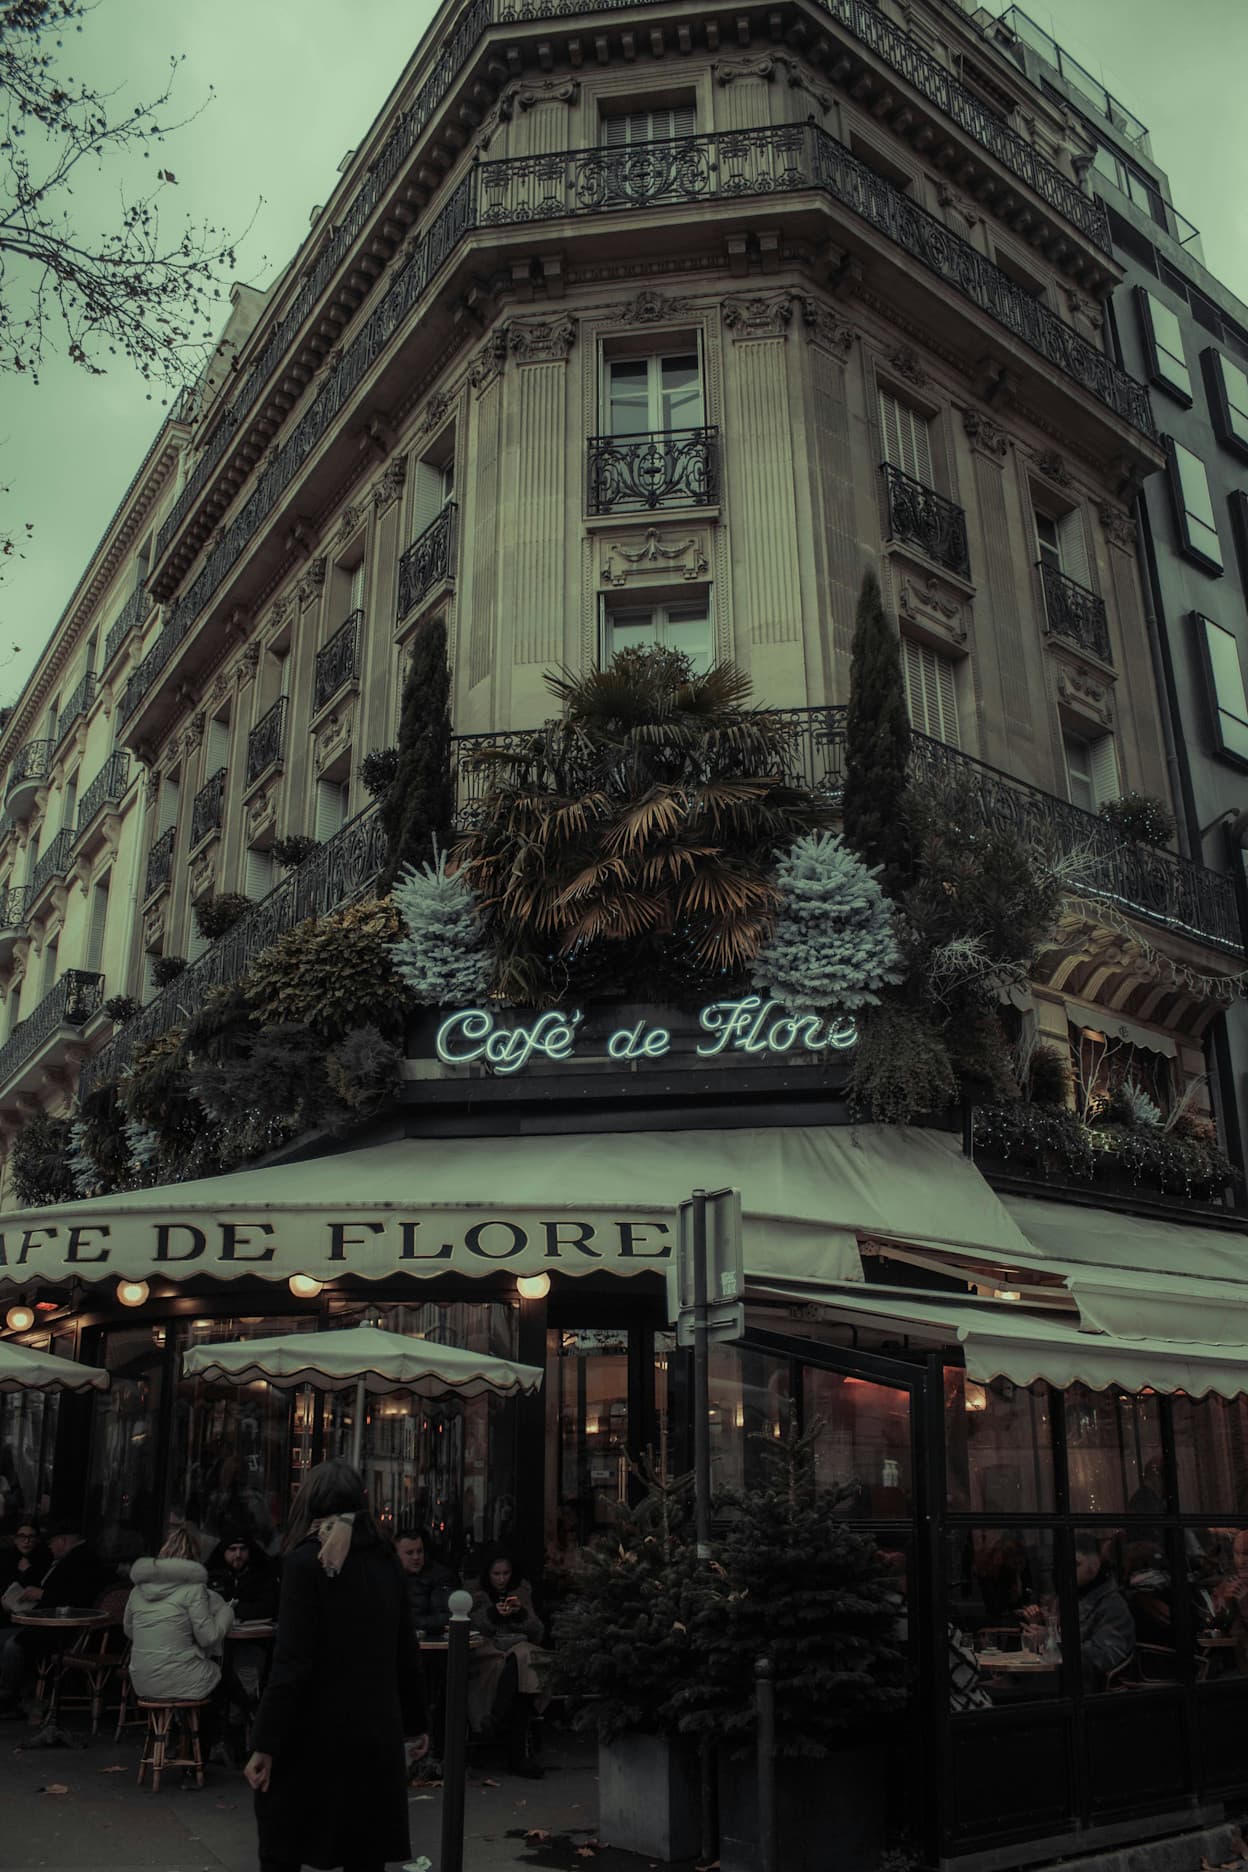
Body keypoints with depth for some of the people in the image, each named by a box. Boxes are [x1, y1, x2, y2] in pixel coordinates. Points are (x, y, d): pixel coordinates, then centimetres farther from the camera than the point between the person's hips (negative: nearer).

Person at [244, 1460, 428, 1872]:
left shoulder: (306, 1561, -8)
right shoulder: (386, 1561, 7)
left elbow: (292, 1663, -15)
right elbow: (405, 1653, 12)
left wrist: (265, 1744, -12)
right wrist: (416, 1722, 21)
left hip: (315, 1729, -5)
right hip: (375, 1729, 5)